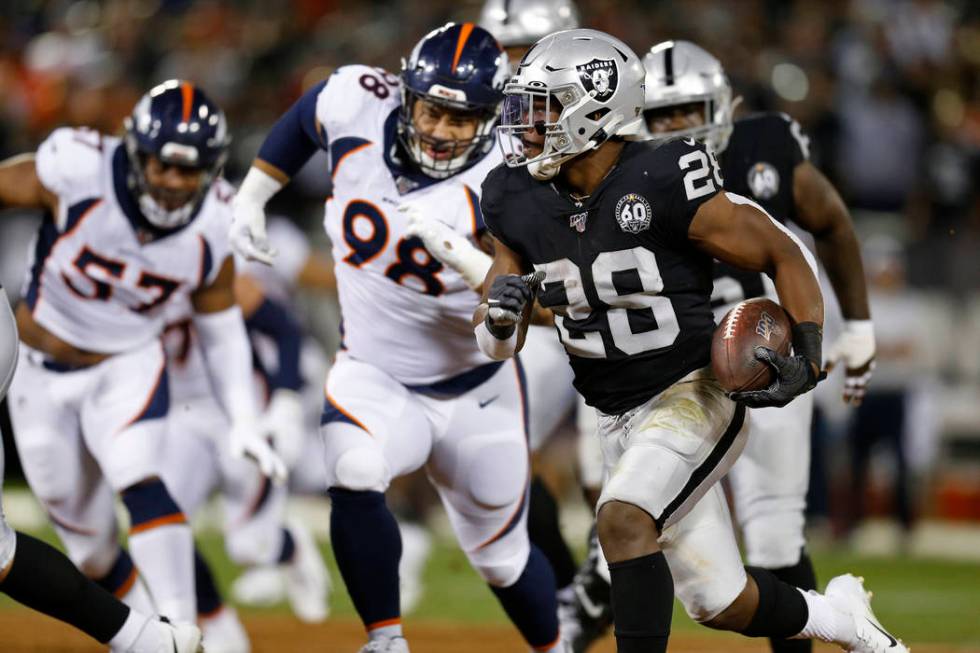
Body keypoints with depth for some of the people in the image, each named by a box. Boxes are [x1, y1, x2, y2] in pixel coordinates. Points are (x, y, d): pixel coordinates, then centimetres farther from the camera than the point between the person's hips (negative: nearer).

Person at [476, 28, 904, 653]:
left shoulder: (664, 184, -19)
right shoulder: (519, 203, -2)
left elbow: (785, 256, -9)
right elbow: (496, 345, 5)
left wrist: (807, 361, -20)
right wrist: (500, 318, -19)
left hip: (695, 393, -6)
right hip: (621, 421, 6)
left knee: (623, 519, -31)